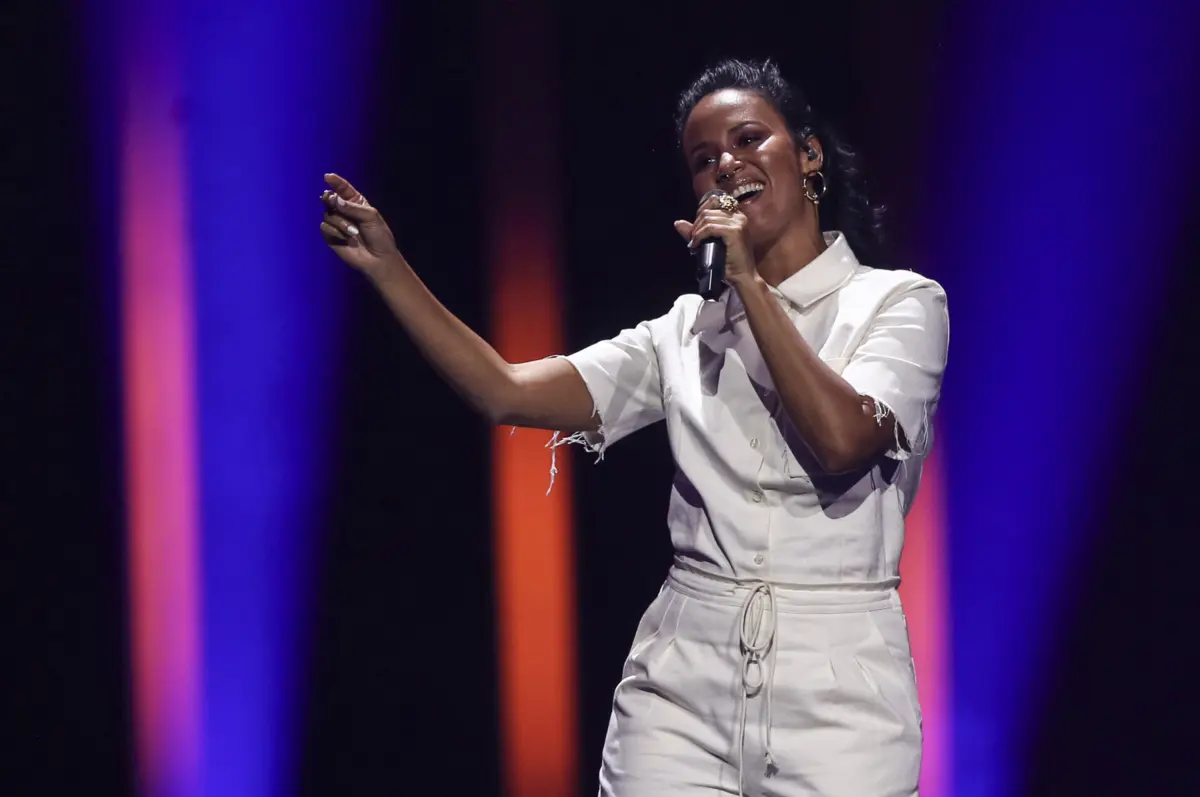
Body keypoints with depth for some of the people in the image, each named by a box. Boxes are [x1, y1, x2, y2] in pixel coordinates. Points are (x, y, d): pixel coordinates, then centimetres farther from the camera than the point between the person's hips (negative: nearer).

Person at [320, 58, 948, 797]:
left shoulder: (901, 302, 1)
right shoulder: (687, 329, 11)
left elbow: (843, 440, -18)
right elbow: (508, 393, 1)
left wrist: (749, 281, -12)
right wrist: (389, 268, -5)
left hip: (835, 688, -3)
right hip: (683, 681, 3)